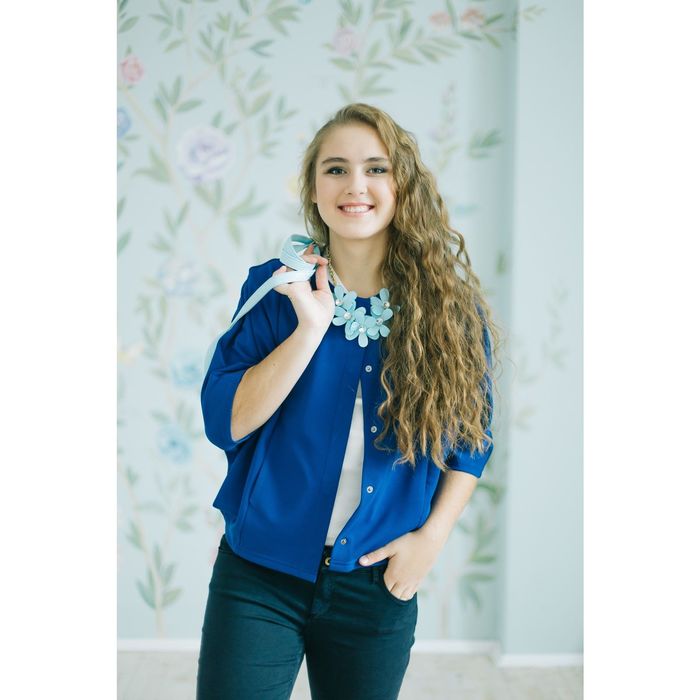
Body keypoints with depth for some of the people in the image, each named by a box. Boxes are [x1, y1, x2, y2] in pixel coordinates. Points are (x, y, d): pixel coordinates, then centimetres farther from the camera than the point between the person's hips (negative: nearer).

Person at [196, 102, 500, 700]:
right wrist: (311, 327, -19)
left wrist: (433, 534, -6)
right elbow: (224, 423, -11)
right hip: (261, 571, 0)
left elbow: (473, 436, 5)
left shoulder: (451, 304, -3)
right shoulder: (277, 287, -4)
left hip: (378, 579, 1)